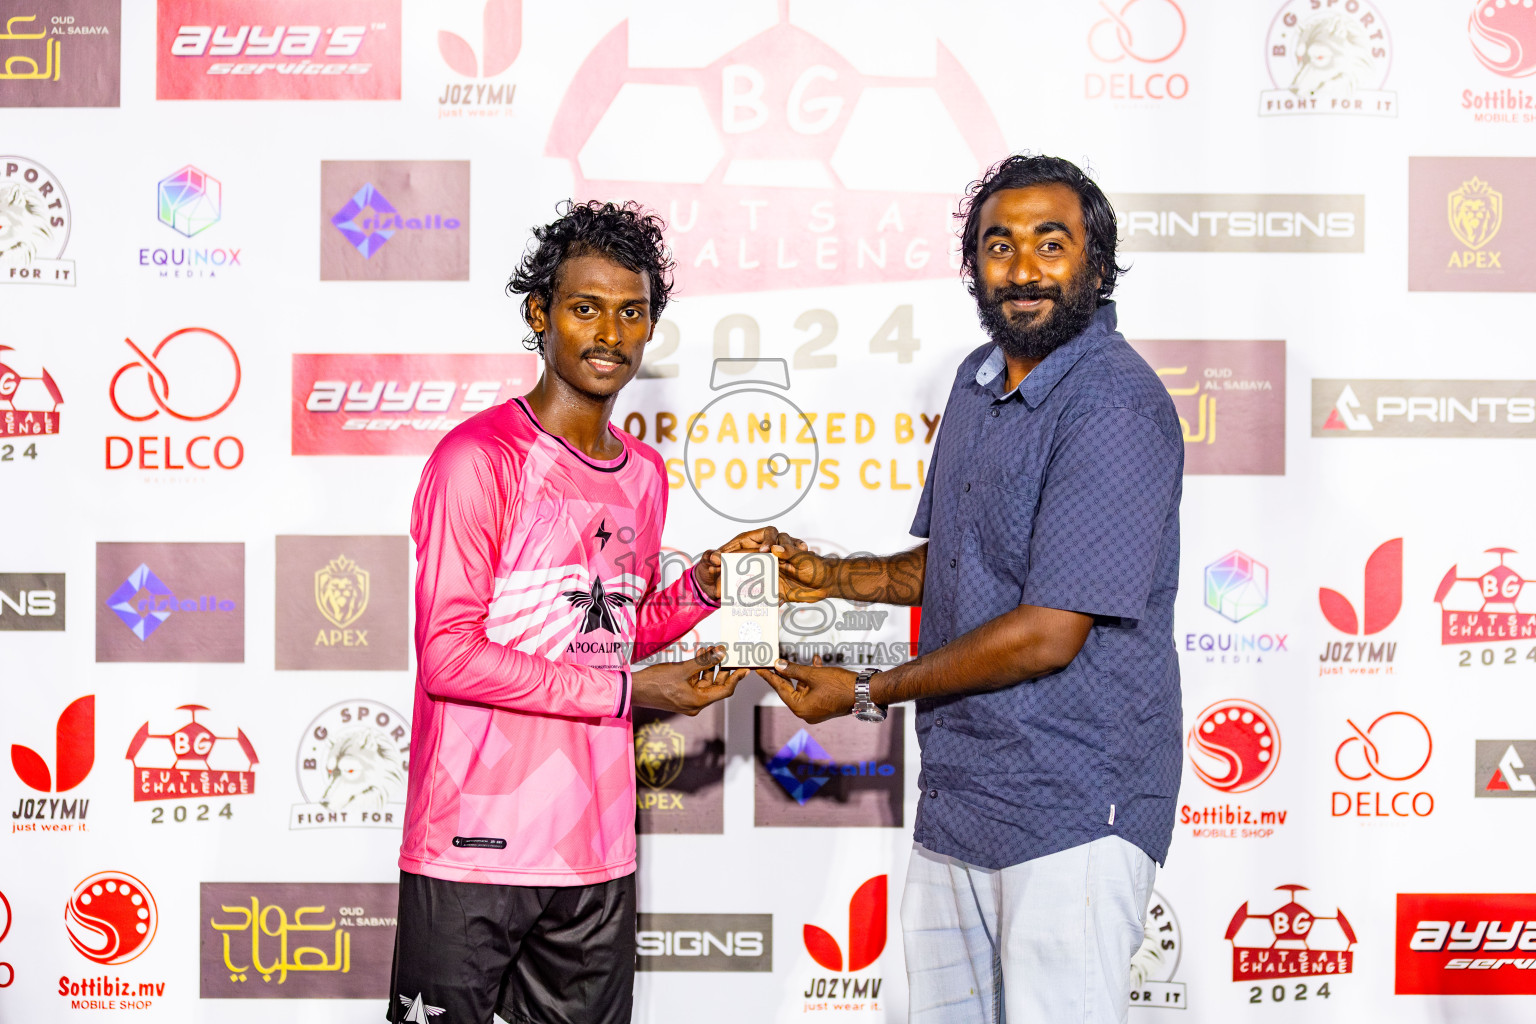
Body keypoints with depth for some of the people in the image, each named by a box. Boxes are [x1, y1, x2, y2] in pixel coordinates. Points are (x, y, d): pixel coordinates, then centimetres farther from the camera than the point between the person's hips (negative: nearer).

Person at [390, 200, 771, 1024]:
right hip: (475, 845, -6)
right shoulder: (477, 456, -10)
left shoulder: (644, 474, 12)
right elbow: (448, 654, -16)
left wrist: (703, 586, 4)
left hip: (598, 848, 7)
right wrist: (628, 692, -14)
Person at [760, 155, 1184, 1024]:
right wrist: (834, 578, 9)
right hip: (957, 793, 8)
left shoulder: (1116, 405, -17)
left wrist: (866, 692, -12)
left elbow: (1049, 632, -21)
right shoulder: (979, 380, 12)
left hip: (1073, 812, -8)